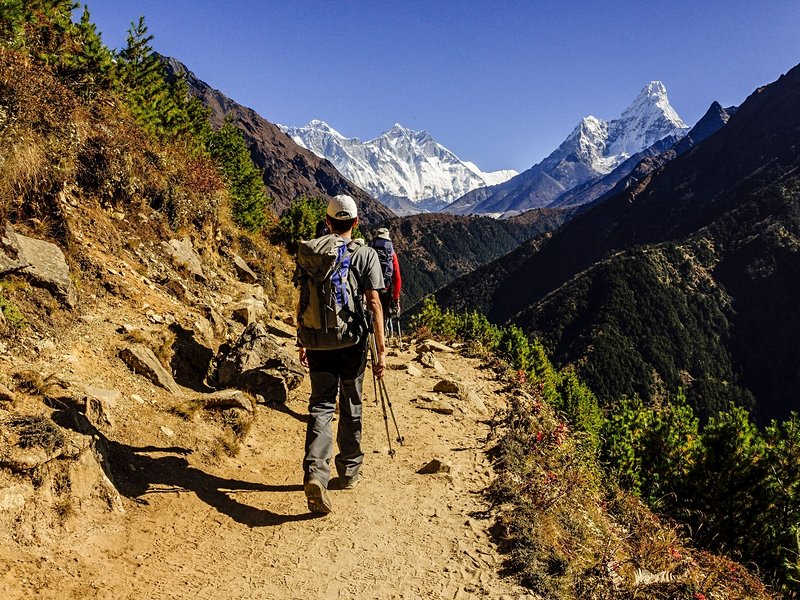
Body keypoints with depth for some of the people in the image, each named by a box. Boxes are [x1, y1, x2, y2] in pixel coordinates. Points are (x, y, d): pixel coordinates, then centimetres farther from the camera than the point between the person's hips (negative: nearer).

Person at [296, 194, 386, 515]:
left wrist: (301, 342, 16)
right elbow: (373, 302, -11)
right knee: (351, 408, 14)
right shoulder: (366, 254, -4)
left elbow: (303, 300, 6)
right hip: (352, 342, -1)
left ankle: (315, 473, -16)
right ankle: (349, 472, 27)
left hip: (317, 341, 1)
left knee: (321, 405, 3)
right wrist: (381, 350, -10)